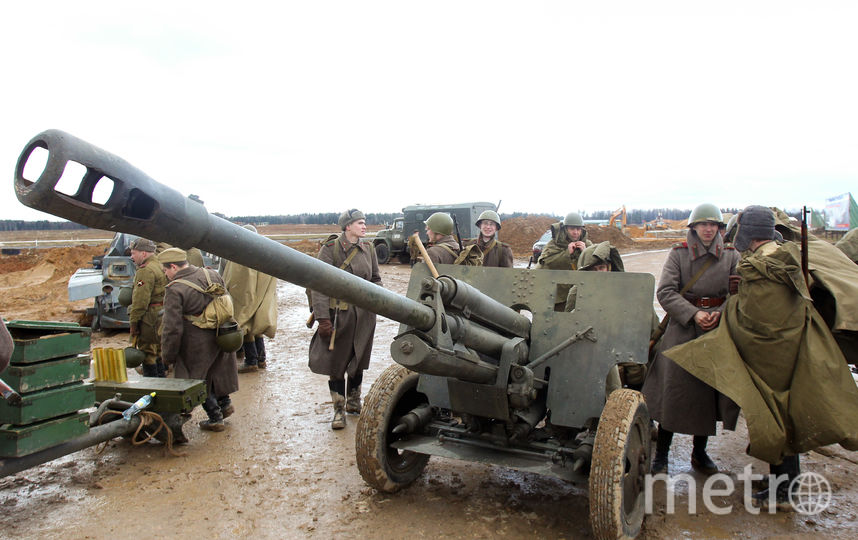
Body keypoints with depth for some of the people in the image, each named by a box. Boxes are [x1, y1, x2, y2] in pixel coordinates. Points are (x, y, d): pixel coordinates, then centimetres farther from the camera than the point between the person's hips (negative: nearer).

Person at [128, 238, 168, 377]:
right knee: (159, 352, 17)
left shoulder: (146, 271, -15)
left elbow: (140, 300, -20)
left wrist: (133, 322, -15)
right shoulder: (160, 267, 16)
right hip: (162, 314, 10)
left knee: (147, 352, -3)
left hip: (150, 317, -10)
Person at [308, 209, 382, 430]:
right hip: (339, 314, -4)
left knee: (358, 360, 16)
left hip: (364, 314, 5)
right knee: (336, 362, 4)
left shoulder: (368, 249, 6)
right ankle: (339, 410, 19)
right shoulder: (330, 249, -9)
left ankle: (354, 401, 37)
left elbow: (376, 279, 19)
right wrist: (323, 318, -16)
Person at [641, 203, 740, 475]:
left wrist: (720, 313, -16)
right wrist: (693, 313, -18)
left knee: (710, 392, 9)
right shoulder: (678, 254, 0)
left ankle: (700, 453, 27)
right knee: (673, 390, -1)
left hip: (719, 331, 2)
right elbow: (665, 292, -7)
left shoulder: (731, 256, 5)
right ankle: (661, 454, 12)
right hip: (682, 330, -2)